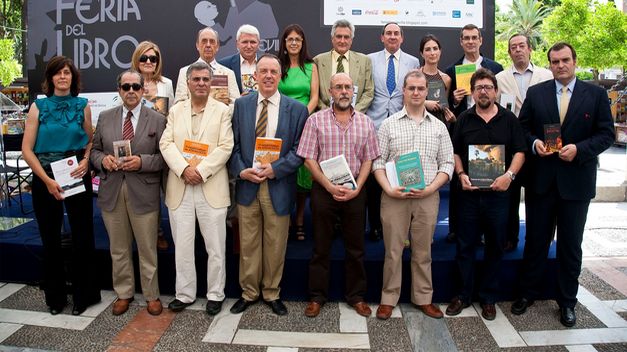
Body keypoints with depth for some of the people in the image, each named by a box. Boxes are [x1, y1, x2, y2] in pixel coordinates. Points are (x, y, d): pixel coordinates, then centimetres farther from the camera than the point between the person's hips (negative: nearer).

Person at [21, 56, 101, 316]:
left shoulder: (82, 106, 3)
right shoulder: (38, 106, 0)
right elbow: (27, 149, -3)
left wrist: (86, 160, -11)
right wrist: (47, 181, -12)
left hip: (77, 177, 0)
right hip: (45, 179, 0)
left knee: (82, 236, 4)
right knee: (50, 239, 11)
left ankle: (83, 294, 21)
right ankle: (55, 297, 27)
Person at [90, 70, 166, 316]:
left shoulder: (158, 120, 0)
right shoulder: (105, 117, 9)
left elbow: (164, 157, -3)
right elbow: (94, 149, 13)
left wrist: (141, 161, -18)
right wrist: (103, 159, -8)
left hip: (144, 192, -3)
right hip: (112, 191, 3)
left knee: (147, 248, 7)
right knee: (118, 249, 14)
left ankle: (152, 295, 22)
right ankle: (123, 293, 30)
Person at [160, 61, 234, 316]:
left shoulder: (222, 111, 4)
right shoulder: (175, 111, 12)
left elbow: (225, 147, -6)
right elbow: (166, 144, 2)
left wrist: (200, 170, -15)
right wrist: (184, 169, -14)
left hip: (211, 187, -2)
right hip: (180, 187, 3)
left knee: (215, 246, 4)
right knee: (182, 245, 10)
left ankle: (215, 294, 18)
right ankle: (184, 294, 24)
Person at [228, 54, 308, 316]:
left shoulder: (296, 109, 0)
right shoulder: (241, 105, 6)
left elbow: (298, 150, -3)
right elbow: (233, 145, 6)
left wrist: (275, 169, -15)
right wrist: (241, 171, -9)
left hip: (278, 187, -1)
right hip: (247, 184, 2)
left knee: (275, 245, 9)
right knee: (248, 244, 10)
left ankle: (272, 293, 27)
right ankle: (248, 292, 27)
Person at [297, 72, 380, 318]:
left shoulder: (365, 123, 7)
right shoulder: (316, 120, 0)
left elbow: (368, 160, 5)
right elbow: (309, 159, -4)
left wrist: (356, 189, -8)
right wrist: (330, 187, -13)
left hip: (355, 192, 2)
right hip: (324, 190, -2)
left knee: (355, 247, 10)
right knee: (321, 247, 7)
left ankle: (356, 296, 24)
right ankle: (317, 296, 20)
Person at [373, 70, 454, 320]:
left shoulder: (439, 126, 9)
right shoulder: (389, 124, 4)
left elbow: (447, 163, 6)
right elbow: (378, 161, 1)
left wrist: (430, 188, -9)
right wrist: (389, 189, -12)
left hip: (428, 197, 2)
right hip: (394, 197, -1)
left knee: (423, 251, 11)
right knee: (393, 250, 5)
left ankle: (423, 298, 24)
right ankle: (388, 299, 17)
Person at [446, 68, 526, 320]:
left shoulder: (509, 119, 4)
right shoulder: (464, 119, 6)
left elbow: (519, 152, 3)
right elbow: (455, 152, 8)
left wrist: (510, 175, -13)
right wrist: (461, 174, -8)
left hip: (498, 193, 0)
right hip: (469, 192, 0)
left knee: (495, 247, 8)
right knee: (465, 246, 6)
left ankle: (488, 298, 23)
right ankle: (463, 295, 20)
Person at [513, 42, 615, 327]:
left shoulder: (596, 94, 0)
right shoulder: (535, 93, 4)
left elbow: (606, 134, -2)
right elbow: (523, 127, 6)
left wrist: (579, 149, -17)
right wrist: (534, 143, -14)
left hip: (576, 181, 0)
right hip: (541, 179, 1)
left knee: (570, 244, 10)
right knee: (536, 239, 11)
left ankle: (567, 301, 25)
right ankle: (527, 293, 26)